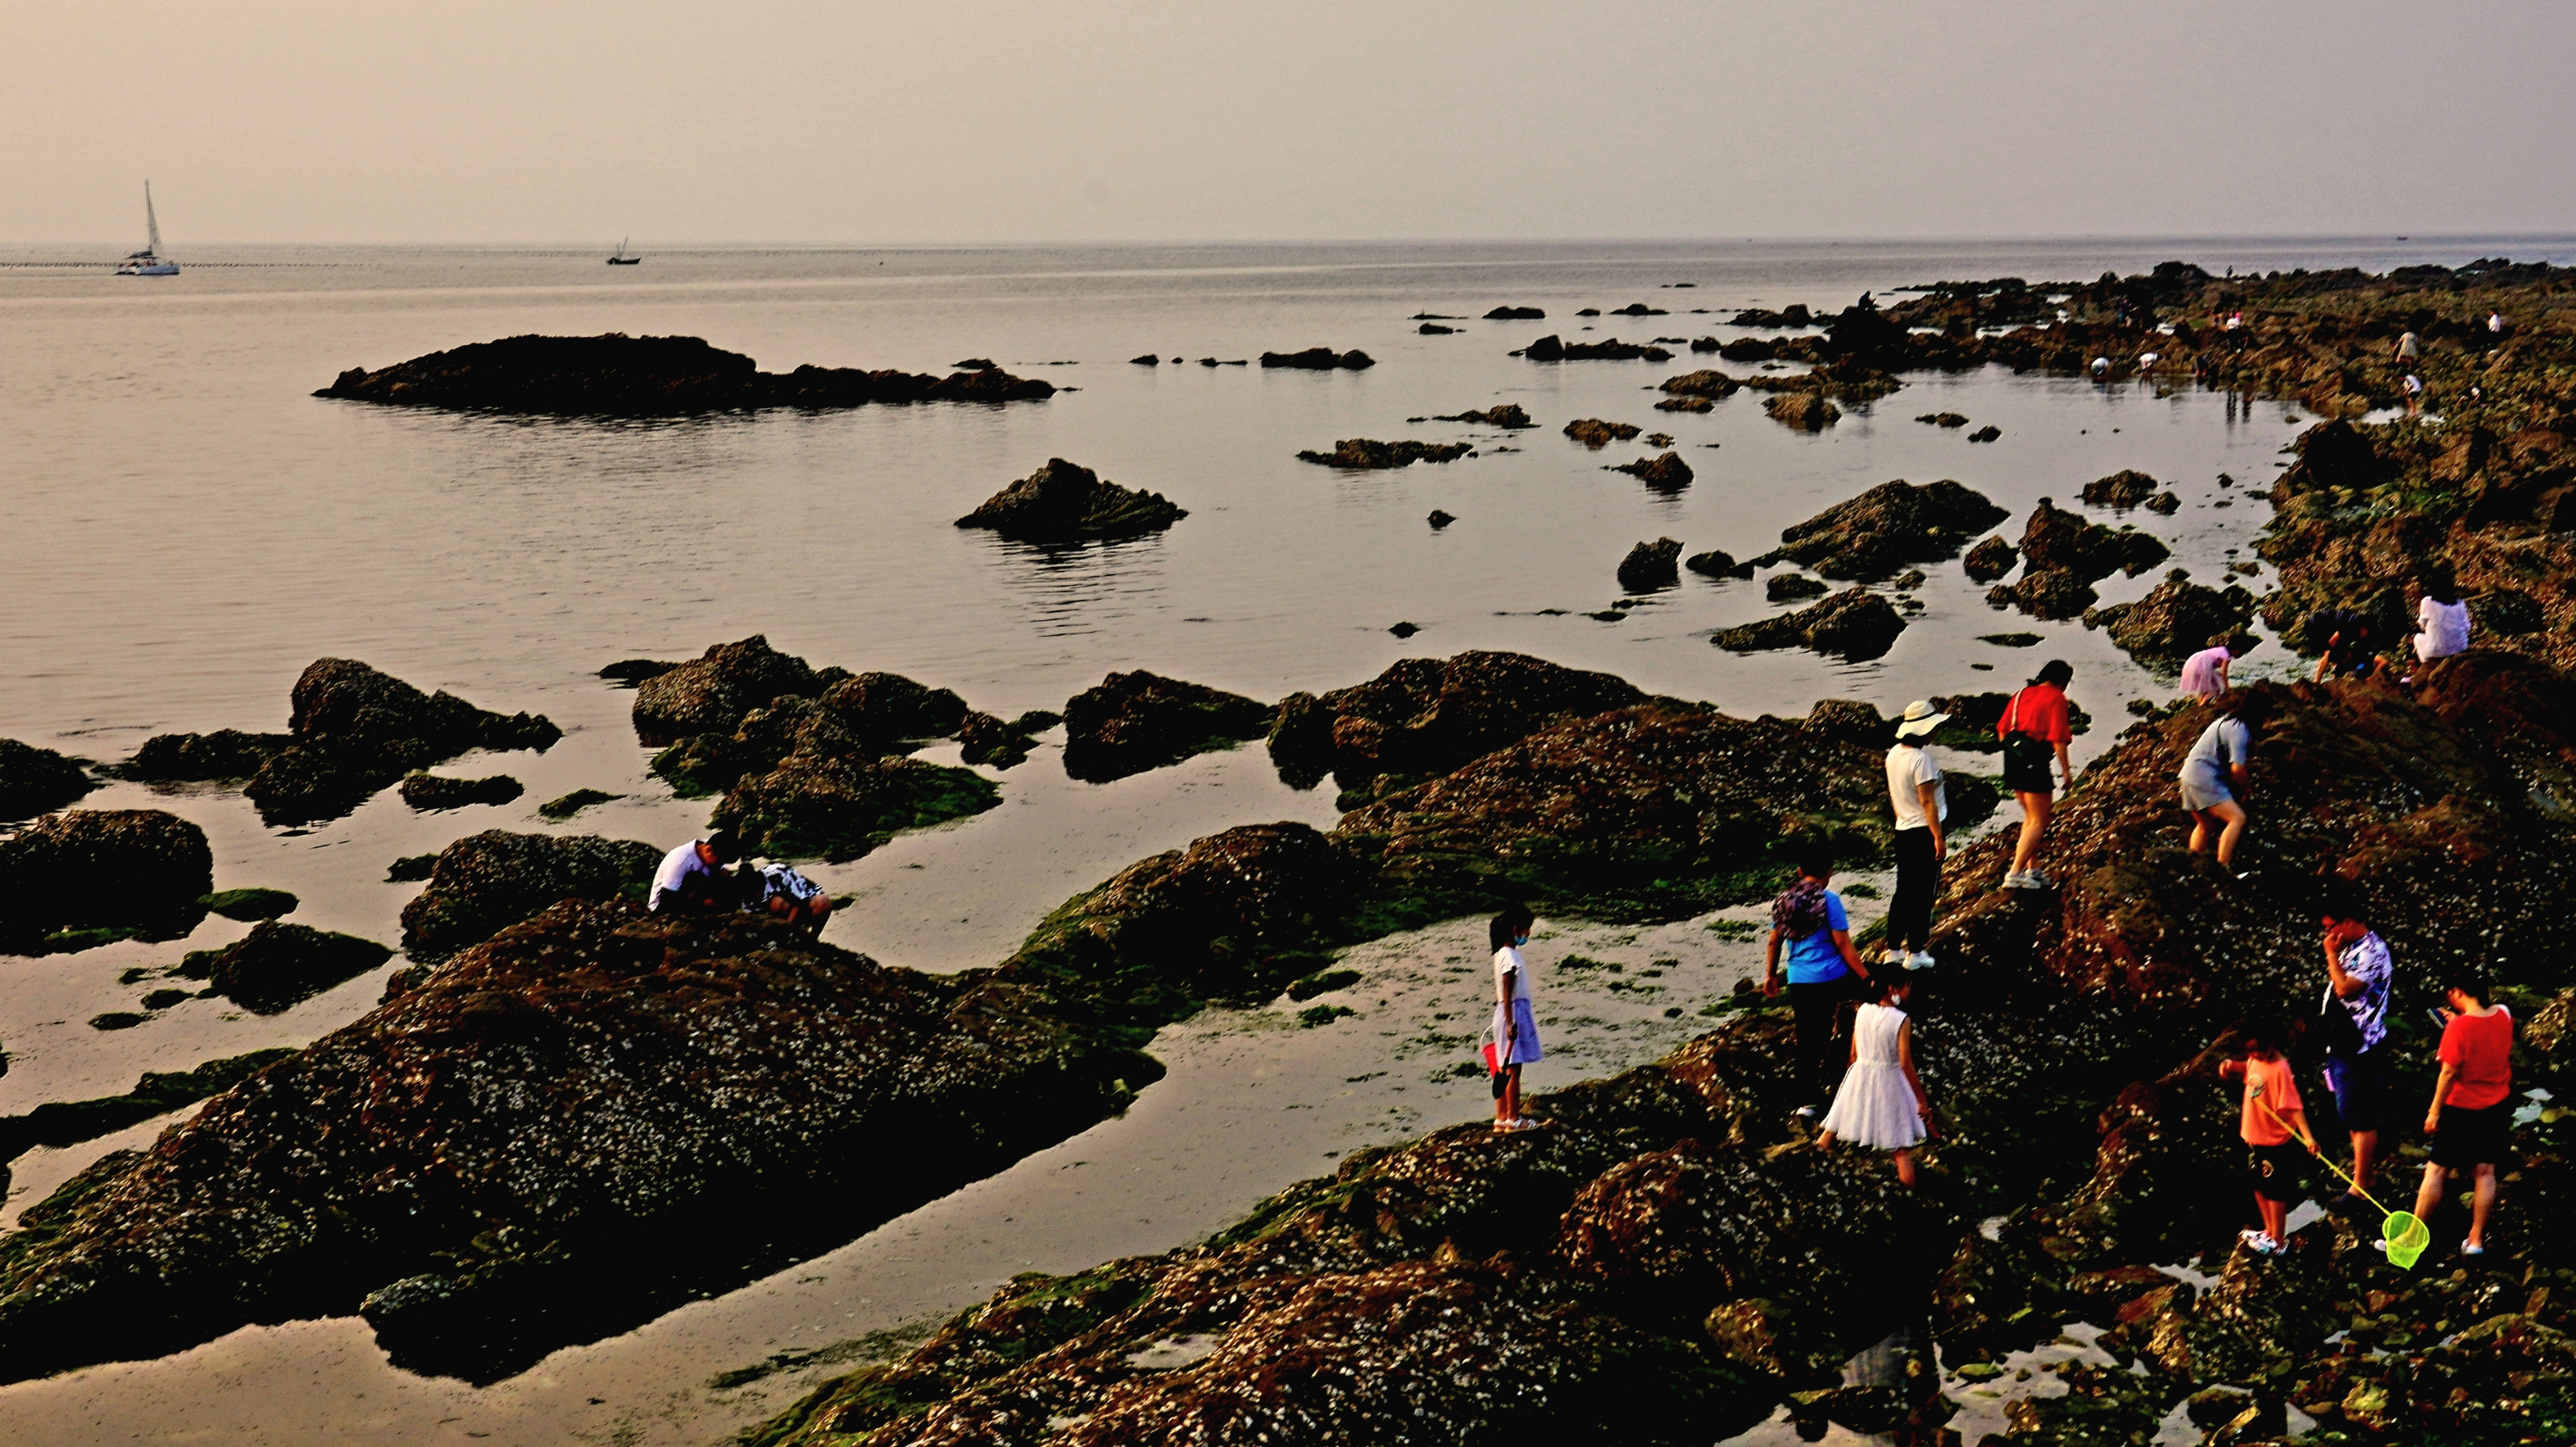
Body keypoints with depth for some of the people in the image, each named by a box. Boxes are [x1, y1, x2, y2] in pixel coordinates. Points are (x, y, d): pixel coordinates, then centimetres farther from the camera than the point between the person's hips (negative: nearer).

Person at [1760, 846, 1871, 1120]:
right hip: (1832, 980, -4)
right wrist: (1867, 978, -5)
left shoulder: (1783, 902, 5)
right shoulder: (1829, 901, -11)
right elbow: (1843, 946, -12)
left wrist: (1770, 976, 24)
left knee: (1807, 1041, 10)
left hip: (1799, 983, 4)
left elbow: (1774, 943, 11)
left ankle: (1807, 1102, 8)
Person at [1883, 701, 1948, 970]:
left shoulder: (1894, 754, 5)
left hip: (1903, 830, 8)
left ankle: (1894, 949, 19)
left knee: (1903, 891, 15)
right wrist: (1938, 837, -16)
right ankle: (1915, 953, 4)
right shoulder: (1920, 758, -20)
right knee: (1924, 894, 0)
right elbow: (1927, 801, -20)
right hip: (1924, 831, -8)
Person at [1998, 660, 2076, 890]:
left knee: (2031, 816, 22)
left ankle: (2033, 869, 25)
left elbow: (2002, 730, 13)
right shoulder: (2056, 698, -5)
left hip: (2013, 758, 8)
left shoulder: (2022, 693, 15)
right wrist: (2066, 769, -5)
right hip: (2035, 761, -8)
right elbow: (2058, 739, -12)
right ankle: (2014, 874, -9)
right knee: (2039, 822, -1)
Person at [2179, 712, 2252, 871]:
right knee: (2237, 818, -18)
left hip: (2190, 774, 10)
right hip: (2204, 778, -10)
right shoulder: (2240, 730, -15)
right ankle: (2222, 868, -24)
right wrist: (2246, 782, 0)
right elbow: (2237, 769, -20)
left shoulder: (2229, 722, 16)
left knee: (2206, 825, 26)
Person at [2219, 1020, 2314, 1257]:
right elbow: (2246, 1070, 23)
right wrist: (2231, 1066, 0)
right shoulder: (2255, 1060, -1)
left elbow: (2293, 1107, -31)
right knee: (2260, 1187, 21)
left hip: (2275, 1142, -9)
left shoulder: (2279, 1070, -27)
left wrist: (2307, 1137, -41)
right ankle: (2269, 1232, 38)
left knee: (2274, 1191, 6)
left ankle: (2277, 1243, 19)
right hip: (2255, 1137, 9)